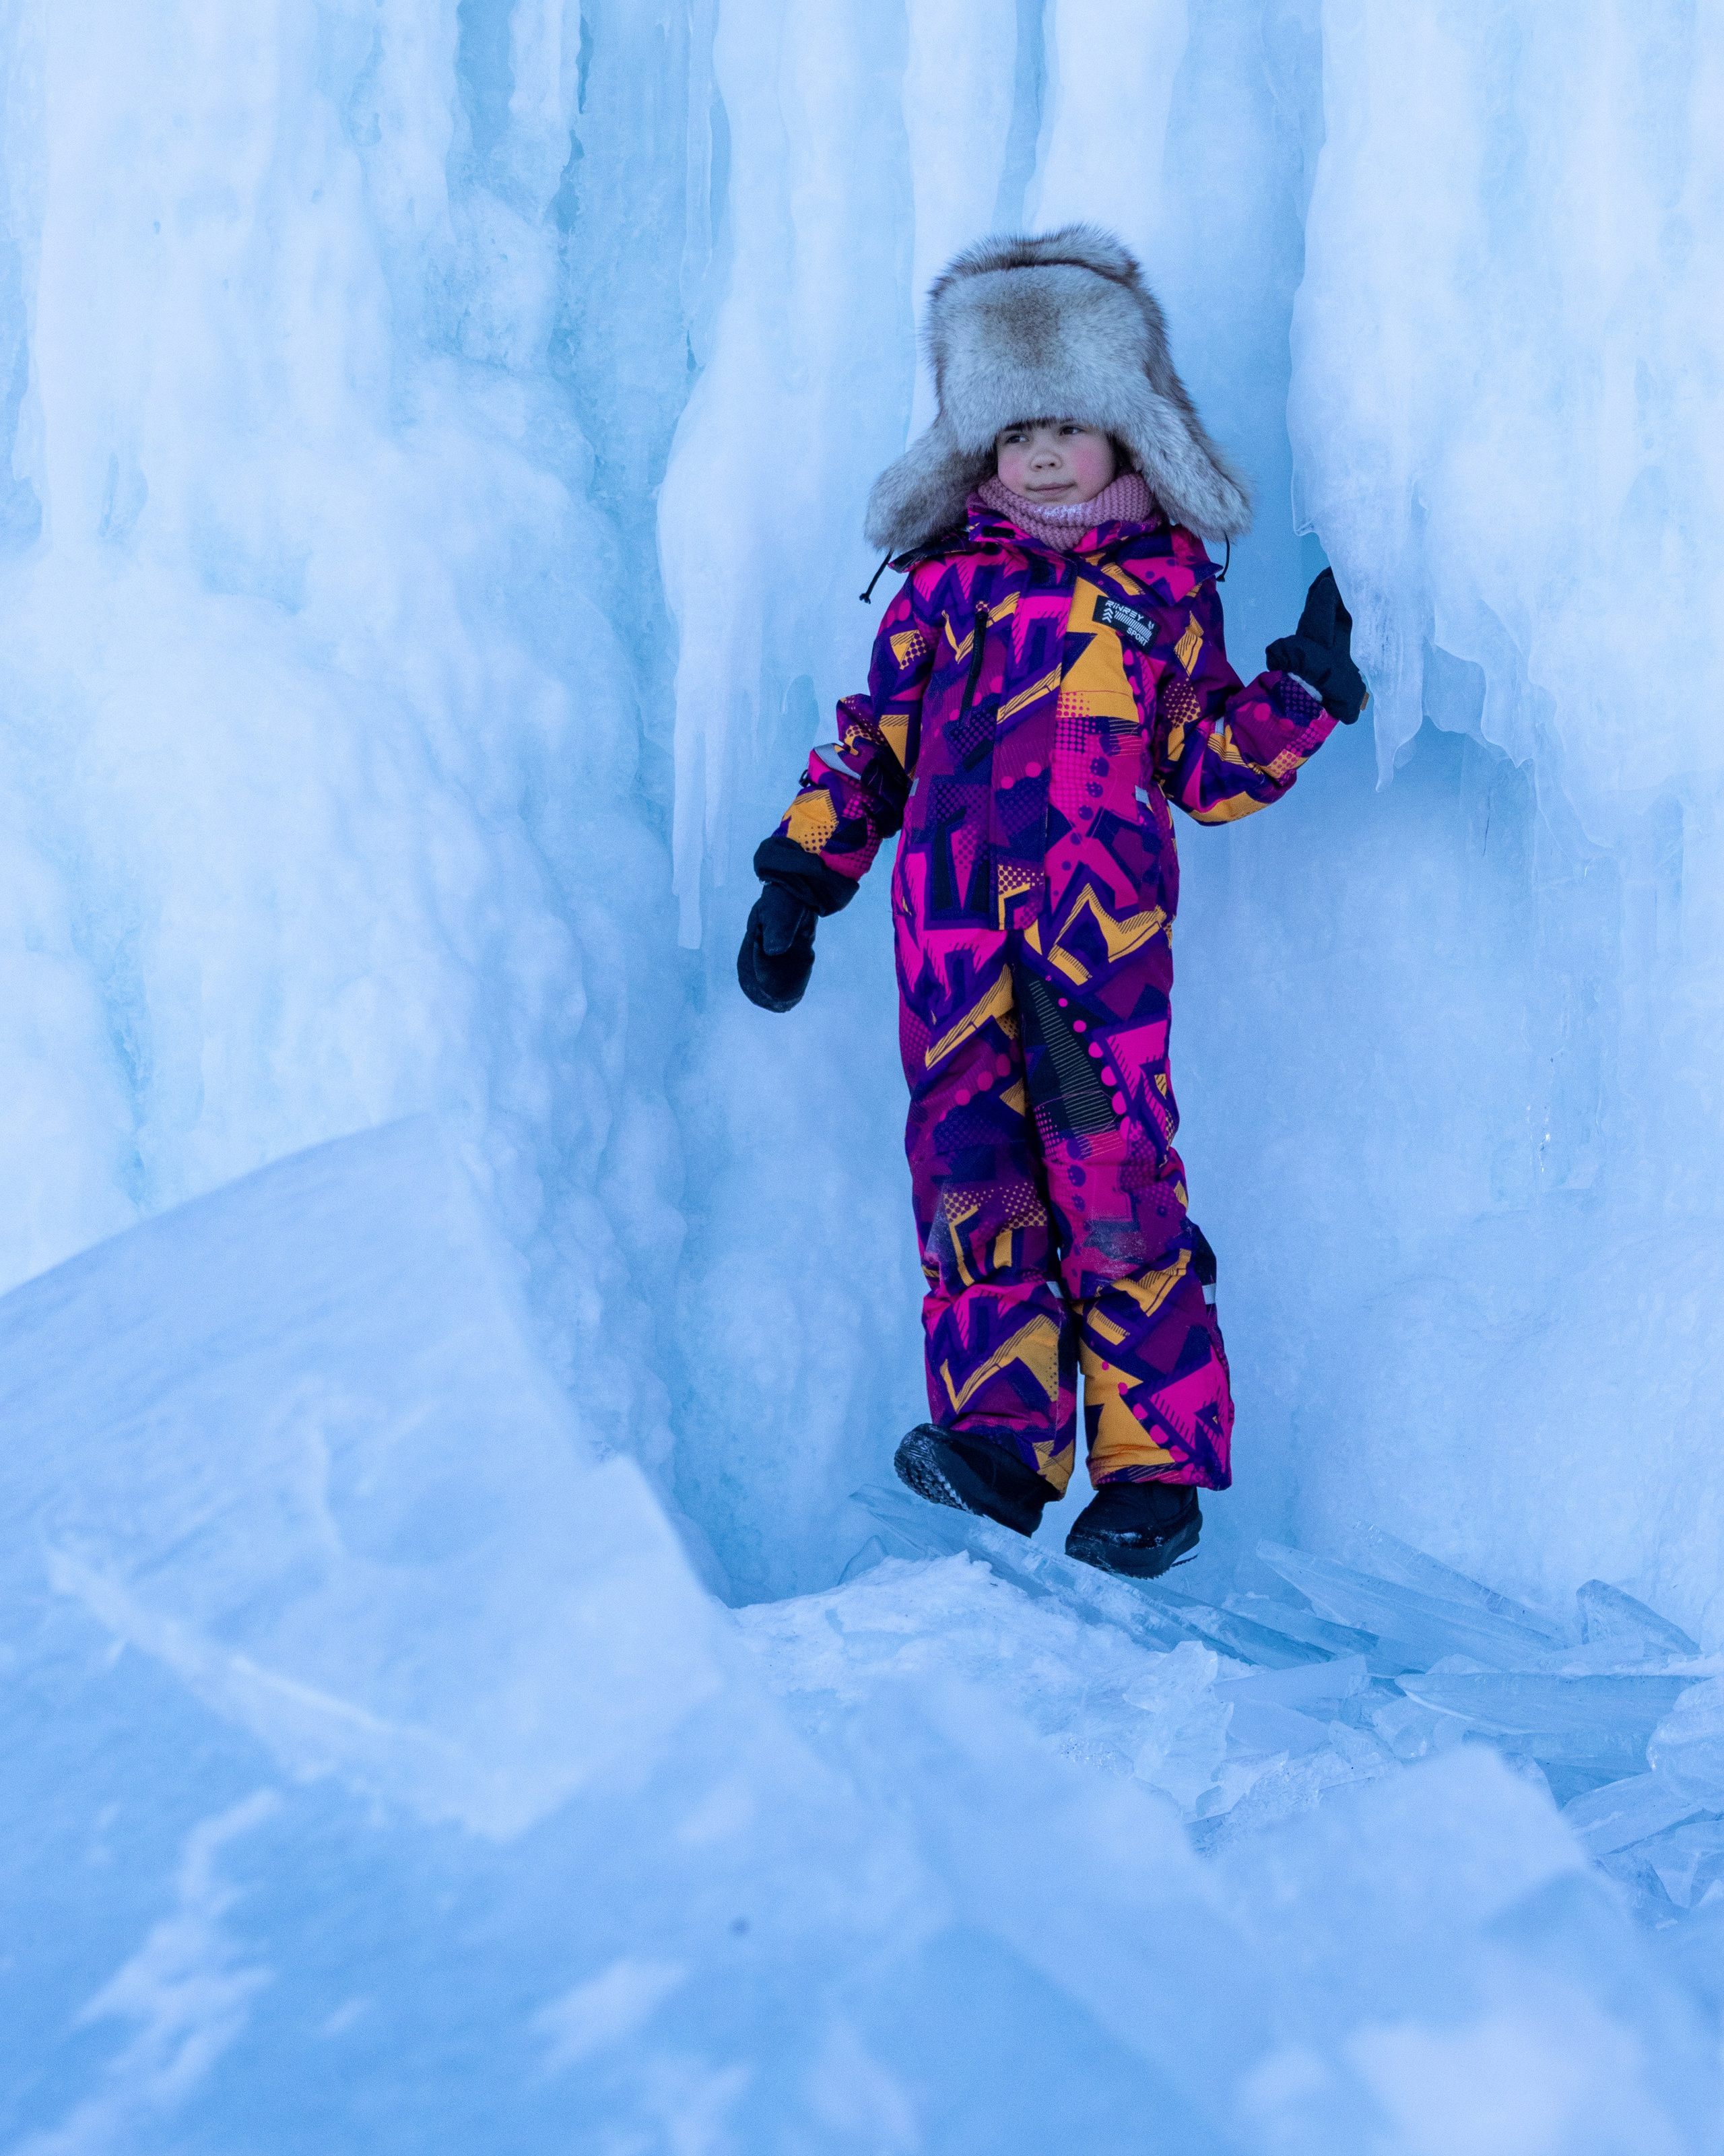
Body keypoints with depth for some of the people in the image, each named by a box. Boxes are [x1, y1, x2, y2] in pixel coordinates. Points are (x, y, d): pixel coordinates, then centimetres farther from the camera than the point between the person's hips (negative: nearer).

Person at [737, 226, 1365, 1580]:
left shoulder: (1162, 582, 11)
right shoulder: (946, 577, 15)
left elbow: (1210, 773, 11)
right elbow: (874, 741, 20)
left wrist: (1310, 692, -2)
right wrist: (801, 879, 15)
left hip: (1099, 926, -2)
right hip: (951, 929, 3)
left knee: (1114, 1183, -7)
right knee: (969, 1169, -3)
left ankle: (1154, 1468, 1)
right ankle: (998, 1442, 3)